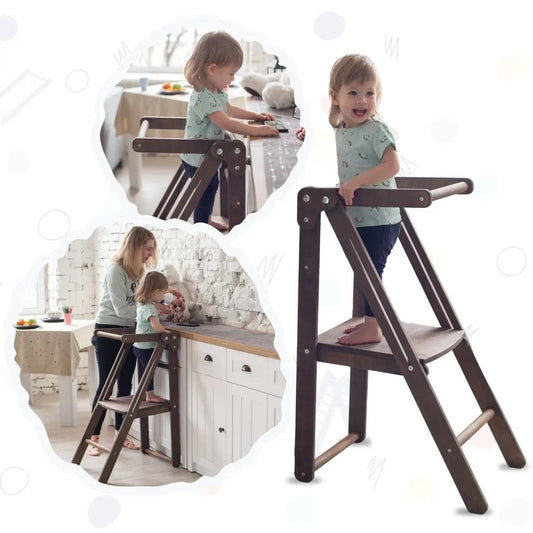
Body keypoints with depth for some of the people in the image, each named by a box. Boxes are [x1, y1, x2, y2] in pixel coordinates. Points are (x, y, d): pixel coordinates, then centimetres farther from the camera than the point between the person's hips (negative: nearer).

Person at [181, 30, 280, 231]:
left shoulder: (218, 90, 1)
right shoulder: (202, 97, -31)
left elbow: (228, 109, 21)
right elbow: (226, 123, -35)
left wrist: (255, 115, 16)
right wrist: (258, 130, -33)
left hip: (209, 154, 9)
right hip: (197, 158, -9)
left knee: (211, 187, 23)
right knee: (206, 193, 4)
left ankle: (206, 221, 43)